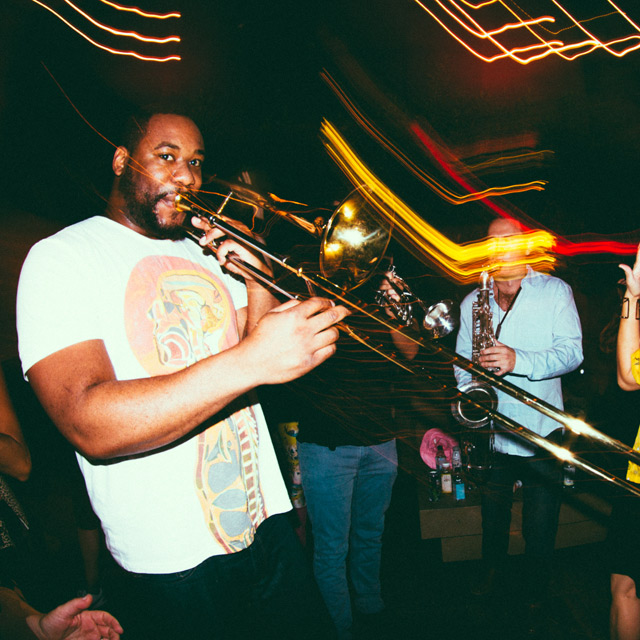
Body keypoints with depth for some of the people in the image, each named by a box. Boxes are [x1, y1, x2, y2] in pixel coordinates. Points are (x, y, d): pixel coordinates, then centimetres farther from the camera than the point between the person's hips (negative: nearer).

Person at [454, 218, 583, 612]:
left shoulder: (555, 291, -2)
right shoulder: (473, 302, 8)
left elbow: (572, 351, -11)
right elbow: (463, 358, 10)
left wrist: (519, 360, -27)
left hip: (540, 435, -3)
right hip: (490, 434, 3)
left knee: (540, 530, 9)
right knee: (493, 512, 21)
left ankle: (536, 595, 34)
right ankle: (492, 569, 48)